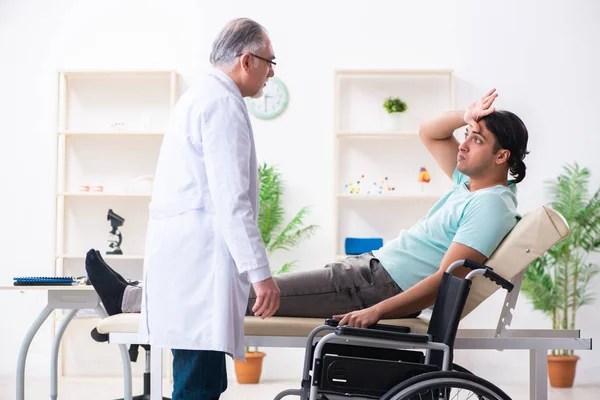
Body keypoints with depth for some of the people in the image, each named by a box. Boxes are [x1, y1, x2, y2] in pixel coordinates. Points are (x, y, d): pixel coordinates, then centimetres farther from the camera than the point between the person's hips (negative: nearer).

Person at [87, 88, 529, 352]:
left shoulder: (492, 206, -16)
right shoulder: (470, 183, 13)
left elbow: (447, 279, -25)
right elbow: (428, 133, 26)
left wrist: (377, 310, -31)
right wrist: (465, 117, 6)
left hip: (379, 286, -10)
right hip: (371, 266, 10)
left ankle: (129, 300, 1)